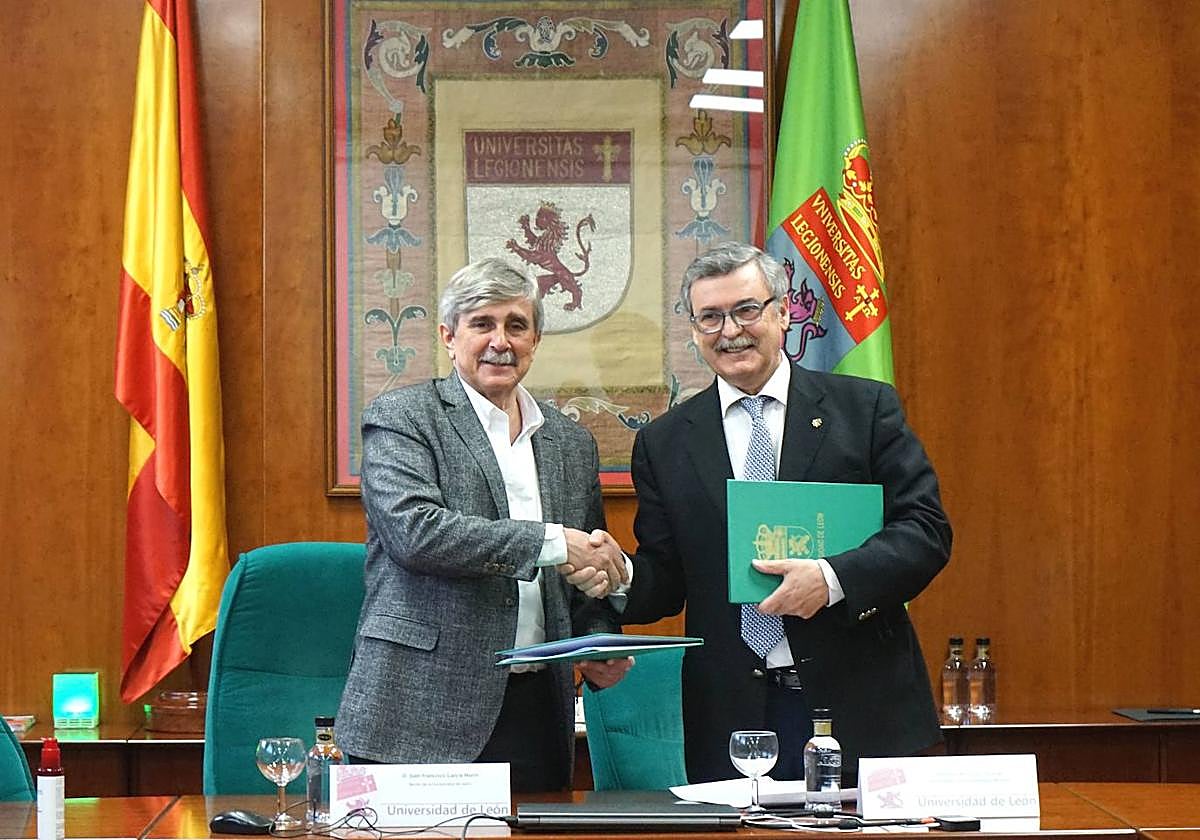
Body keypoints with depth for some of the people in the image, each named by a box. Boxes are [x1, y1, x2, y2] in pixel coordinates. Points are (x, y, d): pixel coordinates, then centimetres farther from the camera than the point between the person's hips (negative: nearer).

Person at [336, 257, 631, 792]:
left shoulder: (572, 443, 17)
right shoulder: (401, 418, 0)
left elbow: (590, 575, 23)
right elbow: (414, 531, -16)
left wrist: (599, 646, 2)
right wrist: (551, 543, -15)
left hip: (536, 709, 5)